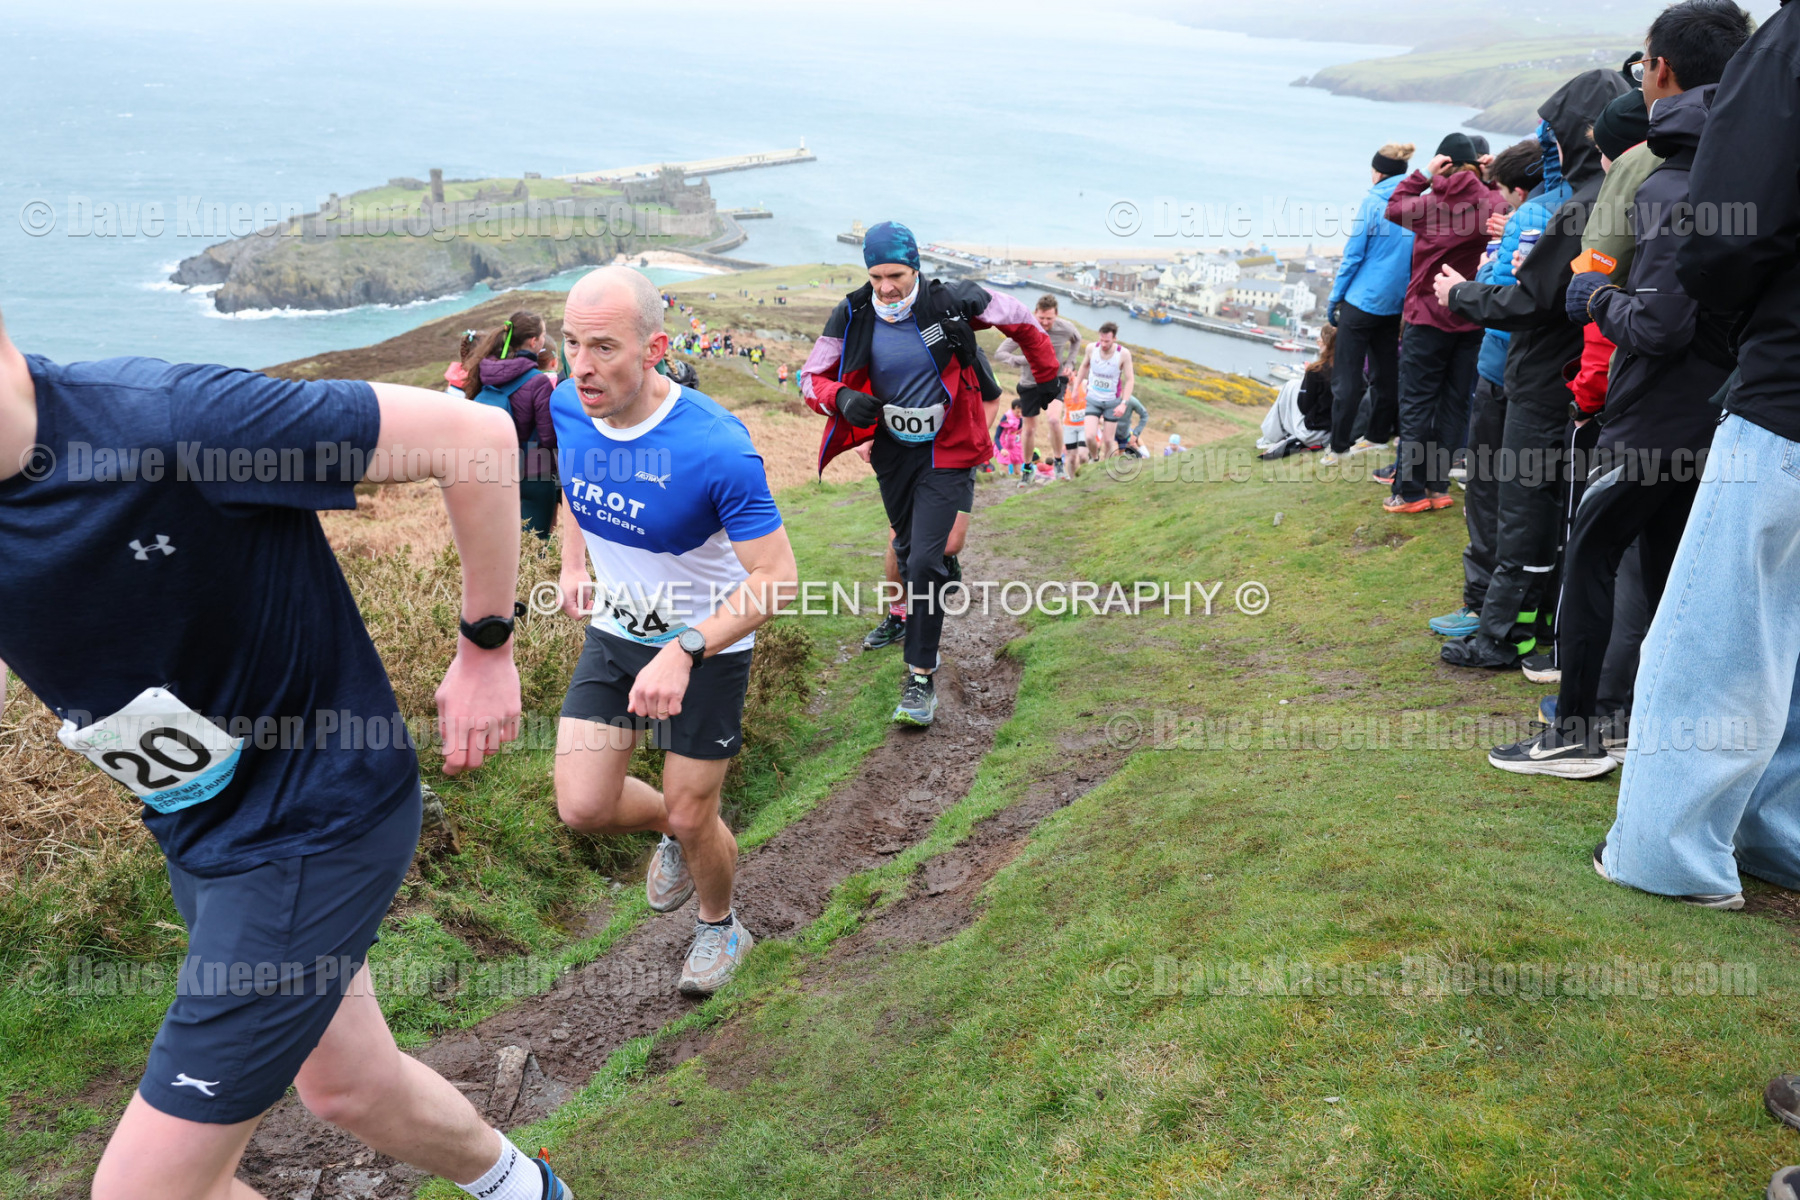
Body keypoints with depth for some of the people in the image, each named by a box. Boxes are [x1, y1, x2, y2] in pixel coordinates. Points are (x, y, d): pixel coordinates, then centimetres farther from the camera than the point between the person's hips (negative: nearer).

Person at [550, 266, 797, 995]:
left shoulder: (717, 449, -31)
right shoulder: (567, 407, -12)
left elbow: (776, 578, -26)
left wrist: (683, 652, -35)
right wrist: (573, 566, 4)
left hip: (707, 647, -5)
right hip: (613, 632, 5)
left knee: (691, 820, 7)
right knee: (583, 808, -1)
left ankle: (720, 926, 40)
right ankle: (673, 828, 35)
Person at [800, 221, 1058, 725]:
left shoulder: (951, 303, -16)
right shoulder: (853, 316, -10)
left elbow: (1021, 322, 1)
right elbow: (811, 377, -3)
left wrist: (1046, 377, 13)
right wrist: (842, 398, -25)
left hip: (947, 453, -4)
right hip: (892, 452, 4)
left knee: (924, 561, -13)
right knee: (908, 552, 18)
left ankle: (921, 678, -6)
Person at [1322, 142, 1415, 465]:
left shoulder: (1373, 203, -11)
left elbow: (1354, 254, -11)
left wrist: (1334, 297, -4)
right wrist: (1405, 294, 18)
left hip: (1363, 299, -6)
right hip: (1395, 302, 6)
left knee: (1348, 376, -1)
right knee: (1387, 371, 16)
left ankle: (1338, 445, 1)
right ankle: (1378, 435, 26)